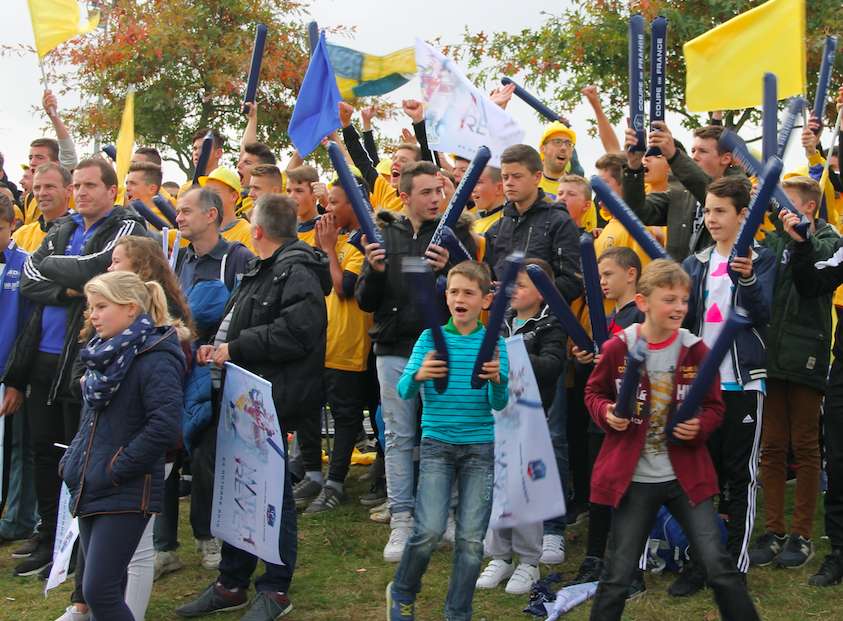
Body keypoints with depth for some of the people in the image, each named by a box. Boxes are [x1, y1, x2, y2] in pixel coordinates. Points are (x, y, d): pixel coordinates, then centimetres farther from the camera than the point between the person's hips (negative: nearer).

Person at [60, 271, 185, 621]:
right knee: (108, 586, 14)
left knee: (99, 590, -11)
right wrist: (72, 460, 12)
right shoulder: (106, 355, 12)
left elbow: (164, 427, -24)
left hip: (127, 493, -8)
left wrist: (114, 470, -18)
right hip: (90, 487, 8)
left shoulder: (156, 360, -14)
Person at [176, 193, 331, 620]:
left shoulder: (296, 273, -15)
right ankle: (231, 584, 25)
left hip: (273, 401, -10)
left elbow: (295, 333, -27)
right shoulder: (262, 271, 18)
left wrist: (236, 348, -19)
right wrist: (220, 348, 8)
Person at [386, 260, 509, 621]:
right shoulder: (431, 338, 0)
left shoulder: (494, 343, 1)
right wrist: (418, 375, -28)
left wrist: (497, 380, -26)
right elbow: (403, 391, -6)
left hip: (480, 448, 1)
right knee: (430, 530, -12)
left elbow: (499, 404, -5)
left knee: (471, 538, 1)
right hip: (437, 444, -1)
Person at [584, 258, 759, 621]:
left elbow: (715, 407, 5)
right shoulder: (617, 349, -7)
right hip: (632, 479, -1)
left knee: (719, 566, 0)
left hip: (686, 476, 1)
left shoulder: (696, 351, -5)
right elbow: (594, 392, 9)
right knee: (618, 575, 5)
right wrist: (606, 412, -12)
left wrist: (700, 425, -16)